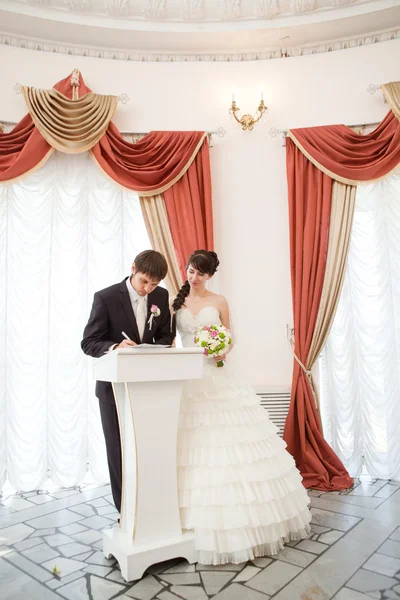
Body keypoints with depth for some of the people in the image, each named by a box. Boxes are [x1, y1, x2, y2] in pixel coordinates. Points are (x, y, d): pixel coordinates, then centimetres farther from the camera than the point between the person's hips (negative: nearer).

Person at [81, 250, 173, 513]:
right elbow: (88, 342, -13)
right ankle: (126, 509, 25)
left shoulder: (161, 296, -2)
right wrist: (115, 347, -32)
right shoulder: (106, 297, -14)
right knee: (119, 449, 9)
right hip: (115, 385, -3)